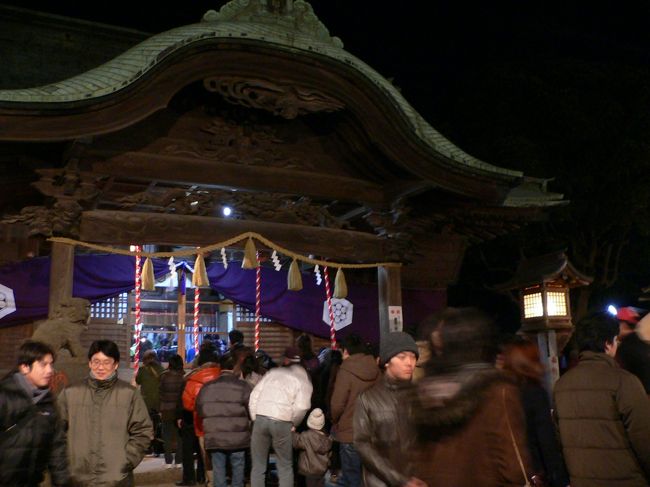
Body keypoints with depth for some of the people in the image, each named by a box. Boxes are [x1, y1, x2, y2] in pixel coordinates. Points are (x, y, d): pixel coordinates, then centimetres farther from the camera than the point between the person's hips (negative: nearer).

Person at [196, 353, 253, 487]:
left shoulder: (207, 387, 4)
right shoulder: (242, 386, -7)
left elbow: (199, 410, 9)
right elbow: (251, 409, -7)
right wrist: (244, 421, 14)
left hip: (214, 437, 2)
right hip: (237, 437, -2)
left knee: (218, 469, 9)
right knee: (237, 469, 10)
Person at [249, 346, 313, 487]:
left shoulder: (272, 372, 17)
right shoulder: (304, 381, 9)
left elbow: (254, 395, 10)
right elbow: (301, 407, -7)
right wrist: (292, 424, 9)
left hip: (260, 418, 2)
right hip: (282, 422, -2)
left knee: (258, 466, 12)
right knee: (285, 466, 13)